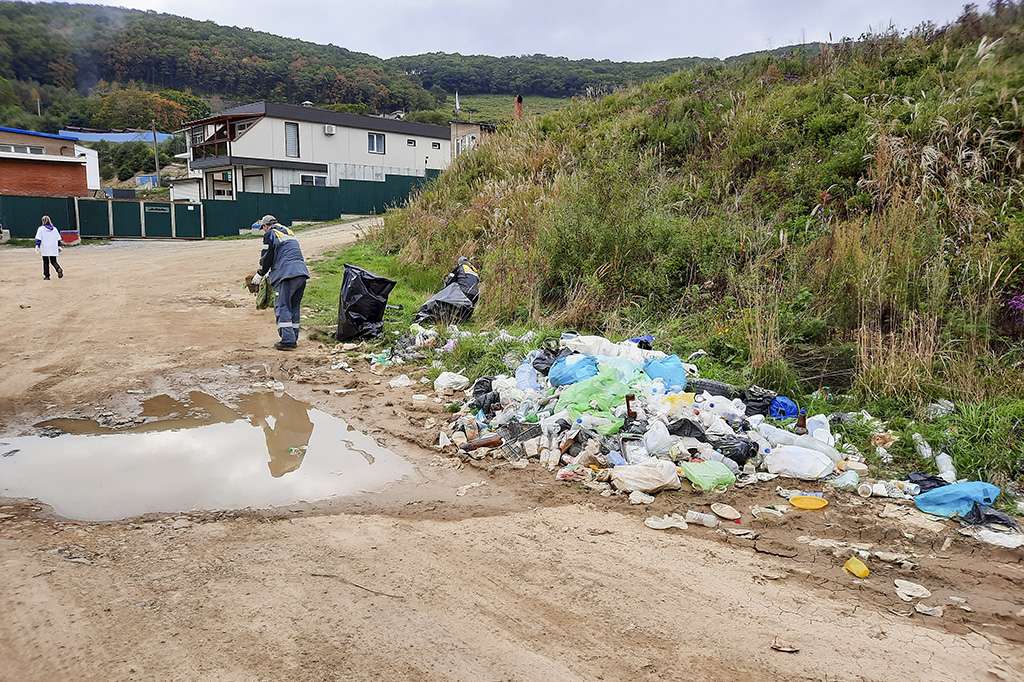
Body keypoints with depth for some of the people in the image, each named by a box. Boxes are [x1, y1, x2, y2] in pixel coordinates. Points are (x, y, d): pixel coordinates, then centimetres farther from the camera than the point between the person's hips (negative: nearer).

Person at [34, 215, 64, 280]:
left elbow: (38, 239, -9)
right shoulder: (54, 229, 8)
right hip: (53, 249, 3)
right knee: (53, 261, 9)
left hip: (45, 249, -3)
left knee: (46, 262, 6)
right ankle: (59, 269, -21)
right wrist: (59, 246, 18)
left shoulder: (41, 229, -3)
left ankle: (46, 276, 8)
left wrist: (37, 246, -8)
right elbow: (58, 239, 11)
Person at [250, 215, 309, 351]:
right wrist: (270, 272, 33)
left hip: (287, 275, -7)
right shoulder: (289, 232, 26)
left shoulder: (270, 234, 4)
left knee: (282, 307, -4)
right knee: (294, 307, 14)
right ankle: (294, 338, 17)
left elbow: (267, 257, 1)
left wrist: (260, 274, 15)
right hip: (302, 272, 7)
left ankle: (288, 340, -11)